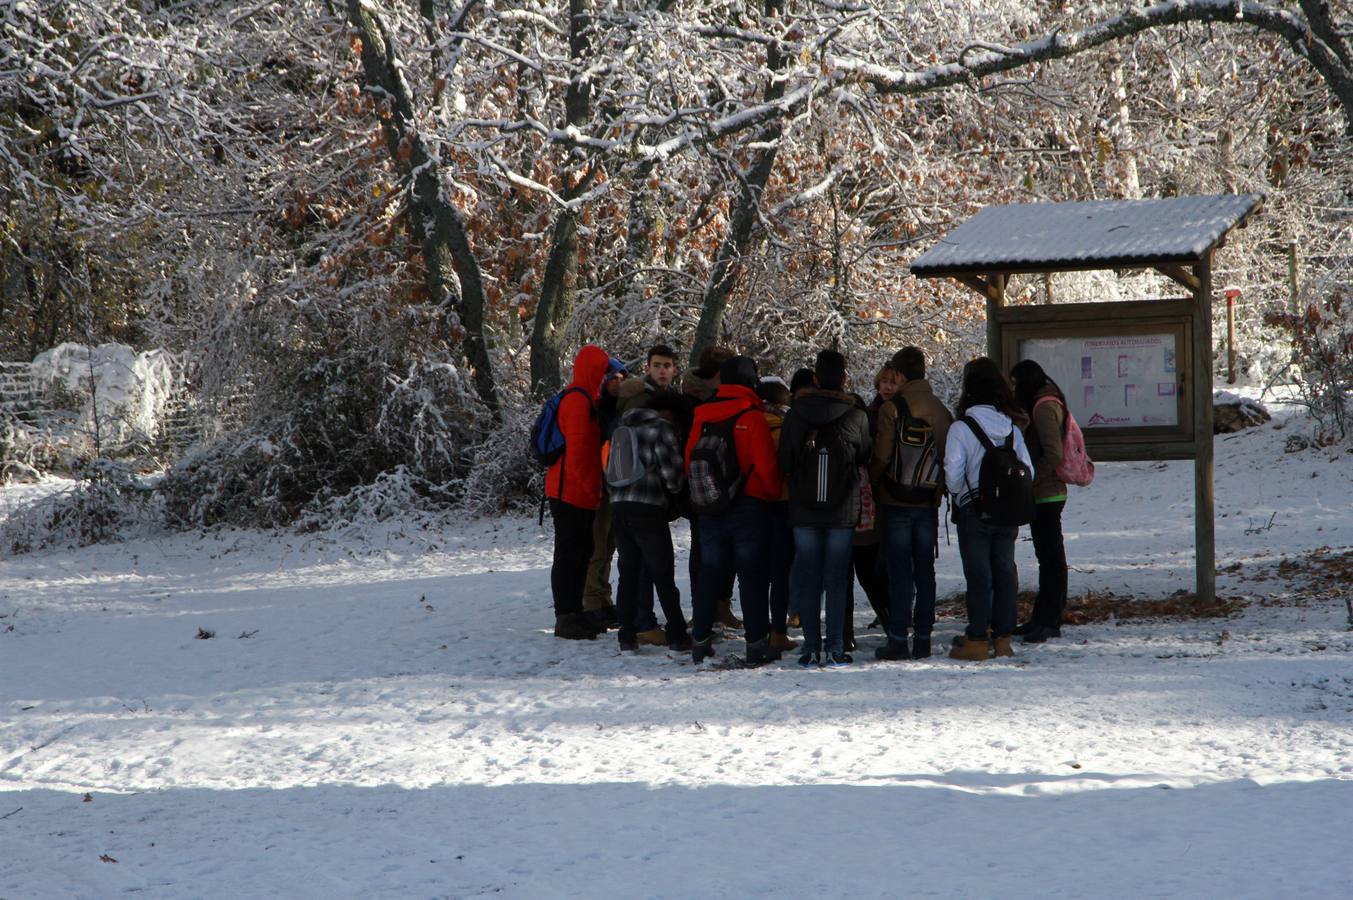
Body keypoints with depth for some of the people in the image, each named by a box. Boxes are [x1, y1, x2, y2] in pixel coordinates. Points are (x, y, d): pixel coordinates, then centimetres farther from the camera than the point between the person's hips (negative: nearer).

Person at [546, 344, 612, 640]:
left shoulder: (587, 399, 16)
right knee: (569, 555, -5)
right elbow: (577, 448, -20)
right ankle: (565, 618, -1)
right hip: (571, 492, -10)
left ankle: (574, 613, 22)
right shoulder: (578, 400, -16)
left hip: (581, 494, 10)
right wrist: (589, 486, -18)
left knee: (581, 554, 14)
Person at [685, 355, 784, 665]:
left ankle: (700, 640, 13)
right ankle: (757, 643, 0)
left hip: (709, 509, 5)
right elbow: (767, 467, -14)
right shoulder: (753, 418, -12)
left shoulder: (701, 417, 3)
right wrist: (775, 493, 4)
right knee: (753, 576, 1)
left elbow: (689, 461, 8)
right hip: (750, 507, -5)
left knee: (709, 575, 12)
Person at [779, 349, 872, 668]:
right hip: (843, 511, -1)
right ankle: (836, 650, 2)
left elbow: (784, 463, 3)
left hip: (803, 510, 1)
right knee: (837, 580, 4)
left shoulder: (795, 415, -3)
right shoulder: (856, 417, -7)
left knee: (807, 579, 7)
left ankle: (811, 649, 6)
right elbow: (866, 458, 5)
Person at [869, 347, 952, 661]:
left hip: (896, 502, -5)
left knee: (899, 573, -1)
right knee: (925, 570, 10)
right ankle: (922, 638, 12)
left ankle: (898, 640, -1)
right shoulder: (940, 409, 4)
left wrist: (872, 483, 3)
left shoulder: (891, 409, -13)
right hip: (929, 502, 5)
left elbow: (881, 456, -14)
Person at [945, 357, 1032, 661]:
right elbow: (1027, 470, 2)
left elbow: (953, 473, -14)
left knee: (978, 577, 0)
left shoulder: (961, 428, -11)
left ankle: (977, 641, 2)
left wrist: (959, 498, 4)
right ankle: (1003, 638, 13)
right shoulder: (1012, 427, 3)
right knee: (1004, 573, 10)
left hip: (974, 512, -4)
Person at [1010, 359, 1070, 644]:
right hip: (1046, 495, 10)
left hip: (1046, 495, -10)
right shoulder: (1043, 404, 17)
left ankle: (1049, 621, -6)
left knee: (1051, 556, -7)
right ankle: (1044, 618, 19)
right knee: (1048, 556, 13)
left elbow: (1054, 453, -22)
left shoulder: (1043, 407, -14)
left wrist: (1030, 480, -15)